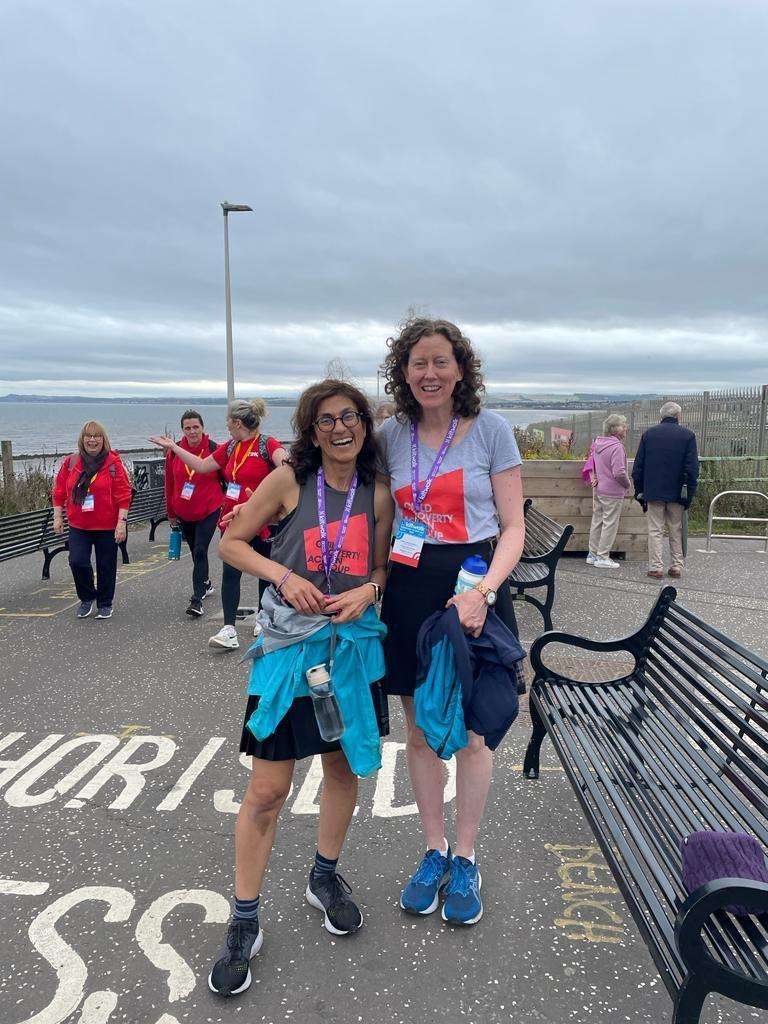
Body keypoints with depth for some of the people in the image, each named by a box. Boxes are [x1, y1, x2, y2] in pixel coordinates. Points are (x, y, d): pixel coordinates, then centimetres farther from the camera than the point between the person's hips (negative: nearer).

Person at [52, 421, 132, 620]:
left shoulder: (113, 463, -6)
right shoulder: (70, 462, 5)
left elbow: (123, 495, -9)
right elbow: (59, 492, 10)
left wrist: (122, 522, -14)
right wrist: (57, 516, 5)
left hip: (107, 527, -2)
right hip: (78, 526, 2)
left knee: (106, 566, 7)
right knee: (77, 562, -9)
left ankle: (105, 604, 25)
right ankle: (87, 598, 17)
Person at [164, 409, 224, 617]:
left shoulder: (214, 449, -10)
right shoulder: (174, 451, -2)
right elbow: (169, 483, 6)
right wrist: (171, 512, 11)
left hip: (209, 511, -4)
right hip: (184, 513, 4)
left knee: (200, 552, -10)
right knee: (195, 552, 17)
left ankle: (197, 598, -8)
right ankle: (205, 584, 38)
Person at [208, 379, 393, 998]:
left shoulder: (378, 494, 2)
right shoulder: (288, 481, -7)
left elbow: (383, 569, 11)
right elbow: (233, 542, -1)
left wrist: (367, 591, -11)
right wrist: (283, 575, -16)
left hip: (354, 643, 4)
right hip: (290, 644, -3)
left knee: (344, 767, 17)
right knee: (268, 790, 1)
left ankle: (325, 878, 42)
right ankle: (245, 924, 20)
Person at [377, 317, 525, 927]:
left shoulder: (492, 430, -4)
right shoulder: (390, 436, 4)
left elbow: (513, 528, -6)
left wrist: (483, 592, -19)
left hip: (476, 586, -2)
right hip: (409, 590, 3)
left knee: (471, 735, 9)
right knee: (420, 733, 12)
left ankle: (465, 860, 29)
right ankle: (435, 850, 33)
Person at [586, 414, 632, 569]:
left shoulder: (597, 444, 8)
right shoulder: (616, 447, -19)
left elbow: (593, 467, 19)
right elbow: (619, 473, -22)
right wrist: (628, 485, -7)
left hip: (598, 489, 9)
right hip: (613, 492, -8)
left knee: (597, 521, 15)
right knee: (610, 523, 0)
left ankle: (593, 554, 22)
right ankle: (602, 557, 4)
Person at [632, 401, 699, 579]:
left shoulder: (649, 433, 3)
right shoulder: (688, 435, -2)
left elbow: (638, 465, 3)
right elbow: (692, 468, -5)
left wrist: (639, 490, 9)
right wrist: (689, 494, 0)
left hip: (654, 491, 0)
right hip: (677, 493, 0)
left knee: (655, 530, 3)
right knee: (676, 531, 11)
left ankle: (656, 568, 1)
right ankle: (677, 567, 15)